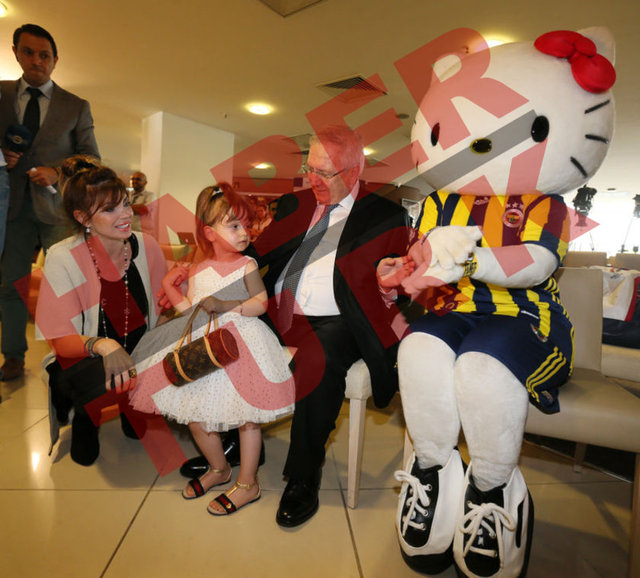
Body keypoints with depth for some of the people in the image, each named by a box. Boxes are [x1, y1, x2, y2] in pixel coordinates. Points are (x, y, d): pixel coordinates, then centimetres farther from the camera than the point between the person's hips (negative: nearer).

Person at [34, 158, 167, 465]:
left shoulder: (146, 247, -7)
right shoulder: (62, 258, -15)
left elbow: (162, 313, 2)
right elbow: (62, 341, -15)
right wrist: (102, 345, -36)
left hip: (139, 356, 4)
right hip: (82, 359, -3)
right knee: (102, 379, -35)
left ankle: (132, 412, 13)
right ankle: (83, 416, 4)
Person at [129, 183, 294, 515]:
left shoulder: (246, 265, -6)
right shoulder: (197, 271, 6)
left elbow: (261, 303, -14)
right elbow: (189, 309, 9)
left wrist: (227, 306, -20)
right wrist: (170, 287, -1)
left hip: (240, 345, -5)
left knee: (246, 415, 2)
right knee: (195, 415, 12)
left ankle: (247, 484, 21)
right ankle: (218, 468, 38)